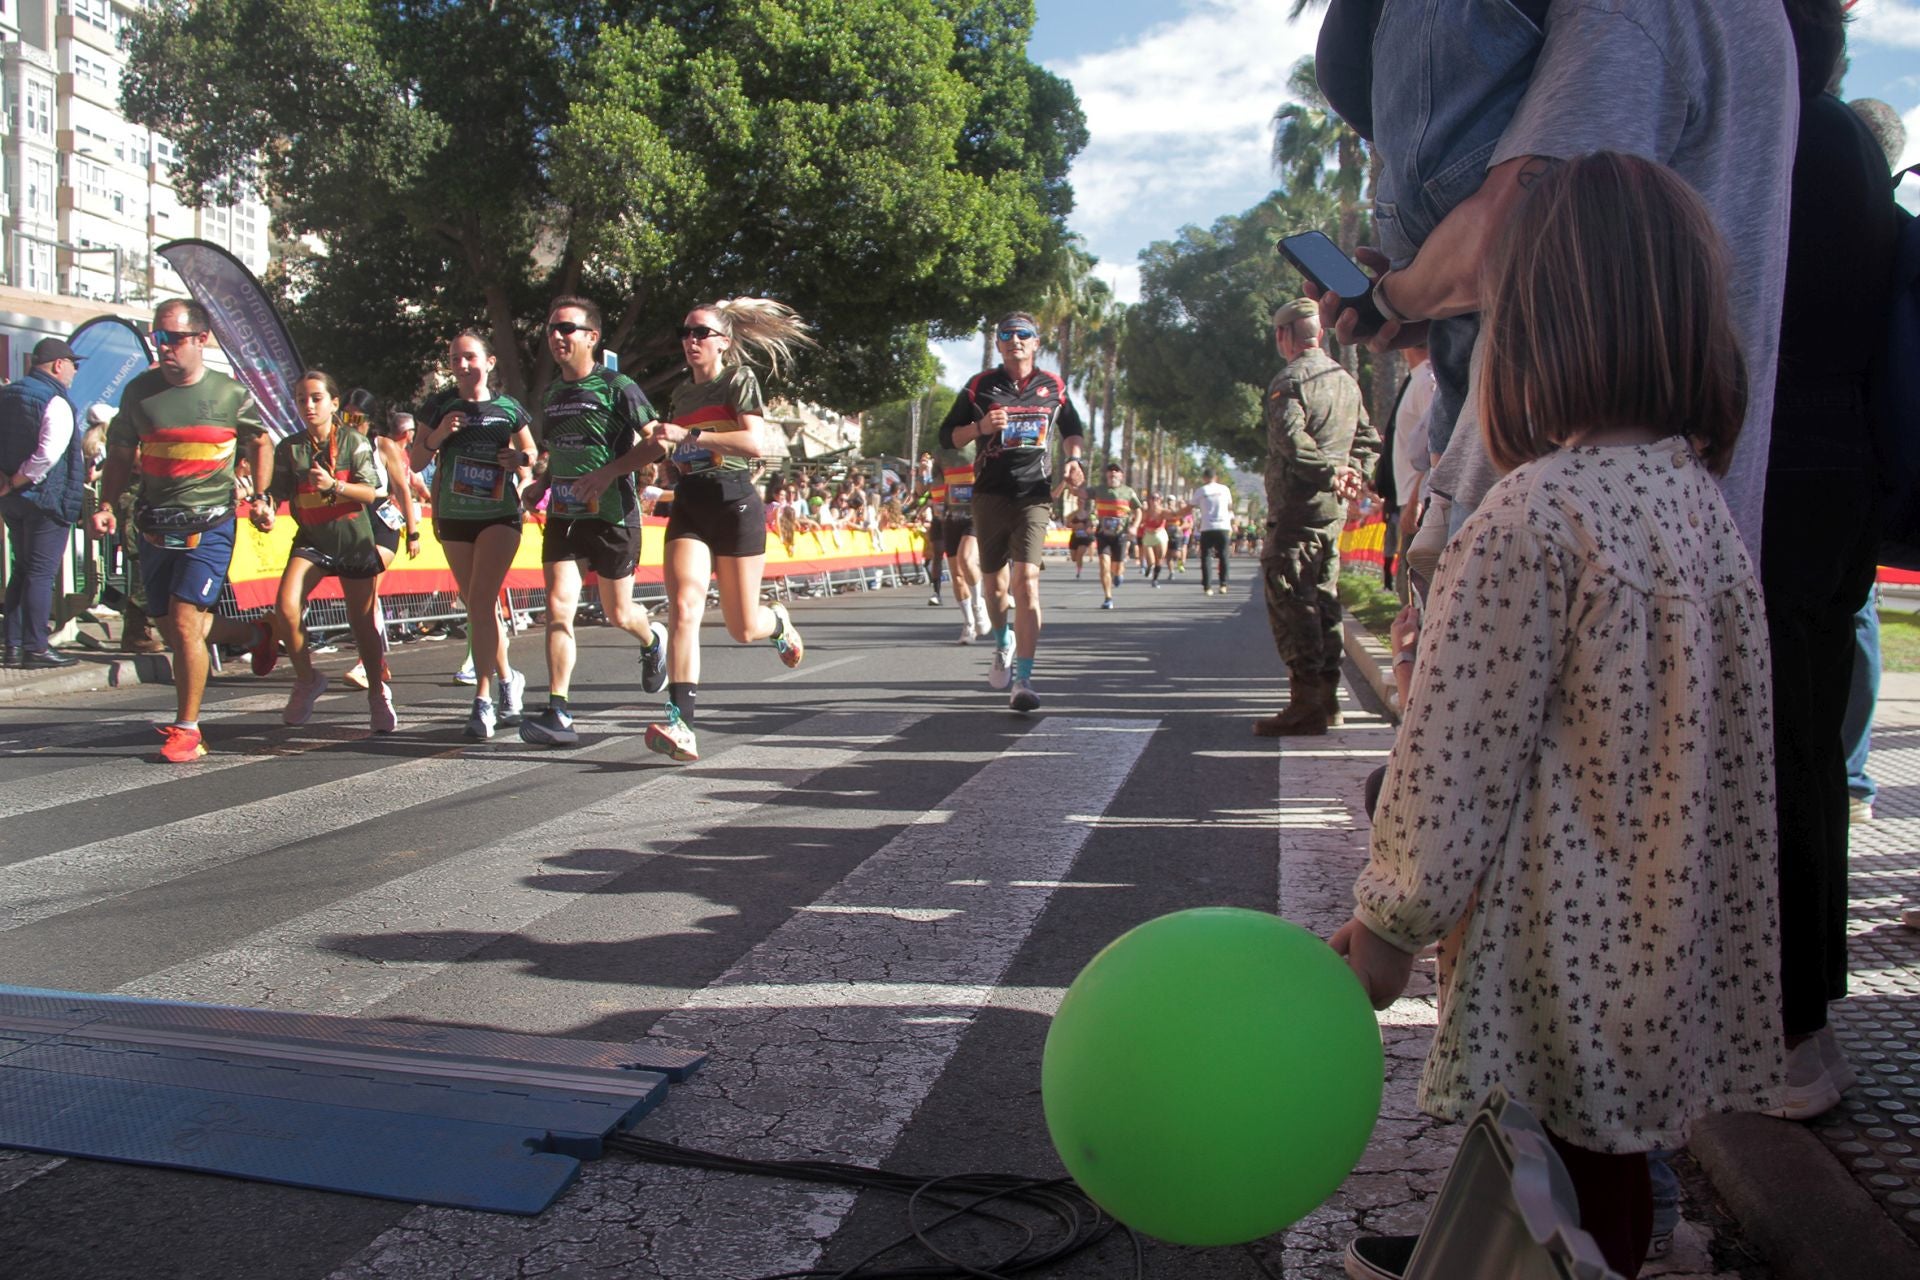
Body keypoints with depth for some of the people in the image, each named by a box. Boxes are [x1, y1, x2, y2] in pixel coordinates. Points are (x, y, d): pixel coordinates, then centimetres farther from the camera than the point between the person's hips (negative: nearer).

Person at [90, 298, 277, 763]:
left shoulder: (230, 394, -3)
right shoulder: (139, 391, 3)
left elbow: (260, 443, 14)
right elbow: (121, 456, 12)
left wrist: (260, 497, 3)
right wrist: (106, 505, -2)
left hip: (210, 526, -4)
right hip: (154, 527, 5)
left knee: (185, 624, -12)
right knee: (172, 627, 12)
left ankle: (187, 729, 0)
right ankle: (255, 634, 39)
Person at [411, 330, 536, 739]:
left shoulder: (508, 408, 2)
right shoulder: (439, 406, 5)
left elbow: (532, 458, 14)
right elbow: (417, 461, 7)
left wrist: (521, 460, -9)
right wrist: (438, 435, -11)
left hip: (499, 515, -3)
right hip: (454, 517, 3)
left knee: (480, 601, -16)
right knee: (477, 606, 8)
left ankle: (483, 699, -13)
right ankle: (507, 678, 28)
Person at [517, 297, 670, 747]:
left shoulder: (617, 386, -8)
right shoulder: (551, 392, 12)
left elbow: (655, 443, -10)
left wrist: (608, 473, -20)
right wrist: (541, 482, 7)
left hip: (612, 514, -5)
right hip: (562, 513, 5)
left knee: (618, 613, 7)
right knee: (558, 607, -9)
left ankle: (652, 640, 44)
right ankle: (558, 715, -12)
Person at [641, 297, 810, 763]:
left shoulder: (739, 380, -3)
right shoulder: (682, 393, 16)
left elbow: (758, 443, -21)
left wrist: (688, 435, -24)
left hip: (735, 504, -5)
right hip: (689, 506, 5)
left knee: (742, 629, 3)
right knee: (683, 607, -20)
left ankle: (779, 623, 43)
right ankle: (681, 726, -27)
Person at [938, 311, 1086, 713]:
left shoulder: (1053, 387, 8)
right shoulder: (979, 386, 4)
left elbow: (1072, 429, 24)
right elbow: (947, 436, 6)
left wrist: (1074, 459, 5)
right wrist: (980, 427, -12)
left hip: (1033, 495, -1)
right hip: (990, 494, 1)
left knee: (1026, 581, -17)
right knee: (993, 580, 13)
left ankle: (1023, 681, -18)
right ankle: (1003, 642, 45)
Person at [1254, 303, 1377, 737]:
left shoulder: (1290, 380, -10)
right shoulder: (1346, 380, 17)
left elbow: (1291, 437, -24)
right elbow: (1368, 438, 19)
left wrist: (1332, 472, -18)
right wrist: (1352, 472, 5)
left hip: (1296, 507, -9)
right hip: (1333, 508, 9)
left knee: (1290, 602, -7)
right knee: (1323, 599, 14)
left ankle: (1306, 704, -10)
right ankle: (1327, 699, 18)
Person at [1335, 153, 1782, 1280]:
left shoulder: (1534, 515, -21)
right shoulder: (1703, 497, 4)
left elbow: (1460, 755, -19)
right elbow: (1721, 736, 13)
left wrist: (1387, 923, -8)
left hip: (1566, 947, -8)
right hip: (1673, 933, 8)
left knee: (1582, 1181, 8)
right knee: (1606, 1161, 22)